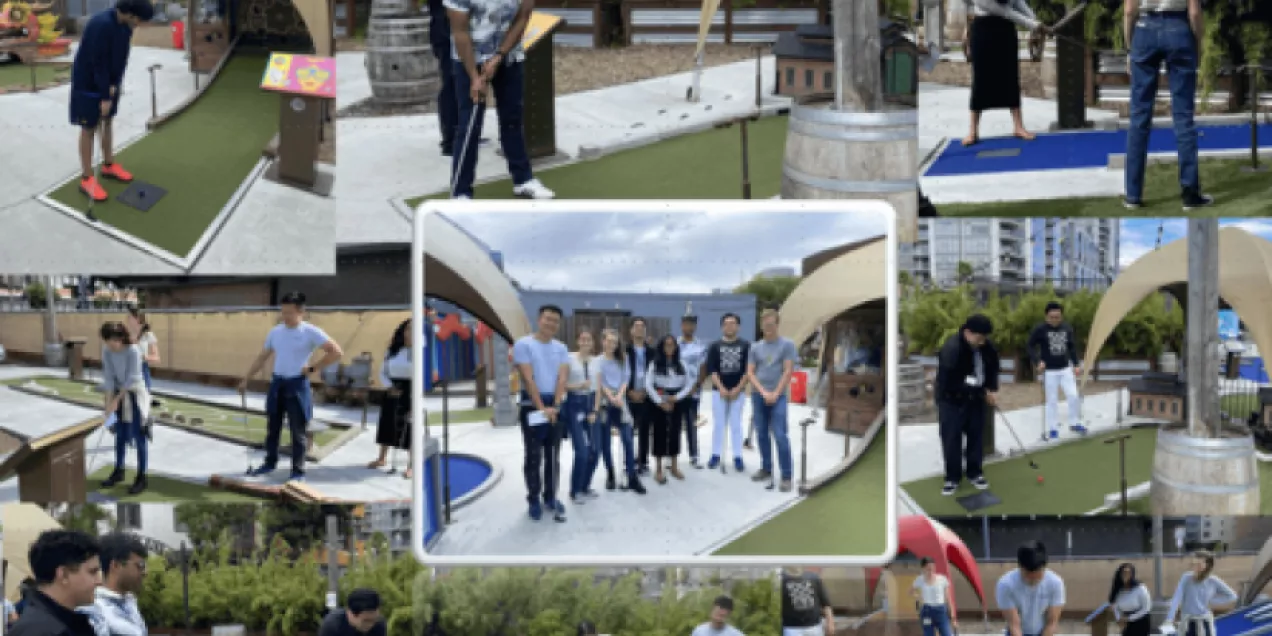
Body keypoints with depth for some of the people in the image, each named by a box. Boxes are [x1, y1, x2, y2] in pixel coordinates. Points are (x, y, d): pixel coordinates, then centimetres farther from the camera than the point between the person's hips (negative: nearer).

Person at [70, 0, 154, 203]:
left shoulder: (125, 25, -5)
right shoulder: (102, 25, -31)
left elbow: (121, 57, 4)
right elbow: (98, 62, -27)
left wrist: (115, 84, -7)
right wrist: (105, 96, -23)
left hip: (109, 82, 8)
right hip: (88, 83, -8)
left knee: (107, 122, 18)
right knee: (89, 128, -2)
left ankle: (109, 165, 33)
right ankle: (86, 179, 4)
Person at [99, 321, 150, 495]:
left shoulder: (133, 351, -26)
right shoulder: (107, 351, -8)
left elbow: (131, 379, -23)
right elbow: (109, 376, -7)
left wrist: (116, 400, -21)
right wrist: (108, 402, -11)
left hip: (135, 394, -6)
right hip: (120, 393, 6)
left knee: (138, 436, -3)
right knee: (120, 434, 16)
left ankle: (141, 478, 1)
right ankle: (118, 471, 31)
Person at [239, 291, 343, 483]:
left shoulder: (311, 332, -11)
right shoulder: (275, 332, 6)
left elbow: (337, 353, -13)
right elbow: (262, 357, 14)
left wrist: (313, 369, -12)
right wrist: (246, 380, 11)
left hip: (297, 385, -5)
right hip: (277, 382, 5)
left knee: (298, 430, 0)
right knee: (272, 427, 14)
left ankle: (298, 471, 8)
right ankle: (270, 463, 29)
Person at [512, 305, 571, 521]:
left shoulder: (561, 348, 7)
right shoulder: (524, 344, -8)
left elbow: (562, 378, -2)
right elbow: (528, 379, -14)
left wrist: (555, 406, -15)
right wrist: (542, 408, -20)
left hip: (555, 407, 4)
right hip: (532, 406, -4)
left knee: (553, 456, 9)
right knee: (533, 456, -2)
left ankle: (550, 497, 19)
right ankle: (534, 499, 6)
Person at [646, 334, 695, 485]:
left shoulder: (681, 364, 4)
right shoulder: (655, 364, -4)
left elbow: (689, 383, 5)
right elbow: (648, 385, -8)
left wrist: (677, 397, -7)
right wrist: (660, 402, -12)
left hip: (676, 402, 3)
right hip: (659, 403, -3)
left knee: (675, 433, 7)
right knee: (660, 433, -1)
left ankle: (674, 467, 19)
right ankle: (659, 470, 3)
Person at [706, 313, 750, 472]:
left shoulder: (745, 346, 2)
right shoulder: (715, 346, 3)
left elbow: (748, 370, -1)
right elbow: (712, 370, -2)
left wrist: (738, 389, -10)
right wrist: (721, 388, -13)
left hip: (737, 391, -1)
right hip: (719, 391, 1)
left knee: (736, 424, 2)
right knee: (718, 424, 5)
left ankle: (737, 457, 6)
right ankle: (716, 455, 12)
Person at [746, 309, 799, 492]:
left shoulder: (787, 345, 0)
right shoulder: (755, 347, 8)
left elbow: (788, 372, -5)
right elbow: (750, 373, 5)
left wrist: (775, 394, -10)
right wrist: (763, 392, -7)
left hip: (778, 396, -4)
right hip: (758, 396, 4)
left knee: (780, 436, -10)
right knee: (762, 435, 9)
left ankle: (786, 476, -8)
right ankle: (766, 469, 20)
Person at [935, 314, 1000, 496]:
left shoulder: (987, 347, -9)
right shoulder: (951, 349, -31)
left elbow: (992, 367, 8)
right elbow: (949, 380, -32)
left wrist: (992, 390, -7)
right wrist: (982, 390, -27)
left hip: (975, 396, 6)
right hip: (951, 399, -5)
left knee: (976, 434, 9)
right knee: (951, 438, -3)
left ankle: (975, 473, 22)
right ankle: (952, 478, 8)